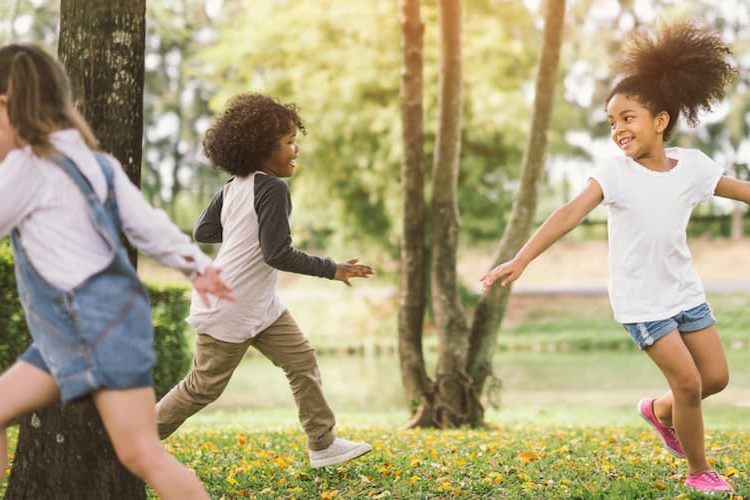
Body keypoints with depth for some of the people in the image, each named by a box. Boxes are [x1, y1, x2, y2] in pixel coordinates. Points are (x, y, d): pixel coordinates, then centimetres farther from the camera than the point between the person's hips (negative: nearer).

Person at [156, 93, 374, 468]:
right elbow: (278, 254, -25)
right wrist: (331, 269, -19)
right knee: (205, 386, 4)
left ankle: (323, 444, 10)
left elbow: (202, 232, 8)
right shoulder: (272, 188, -22)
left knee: (302, 361, 7)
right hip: (227, 310, -9)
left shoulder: (233, 187, 4)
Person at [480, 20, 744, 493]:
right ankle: (700, 471, 11)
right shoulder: (615, 173, -16)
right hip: (641, 299, -5)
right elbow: (570, 214, -26)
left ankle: (661, 411, 37)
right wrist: (521, 259, -37)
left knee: (717, 377, 8)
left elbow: (740, 189, 10)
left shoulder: (692, 164, -4)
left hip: (685, 291, 5)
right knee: (688, 382, -9)